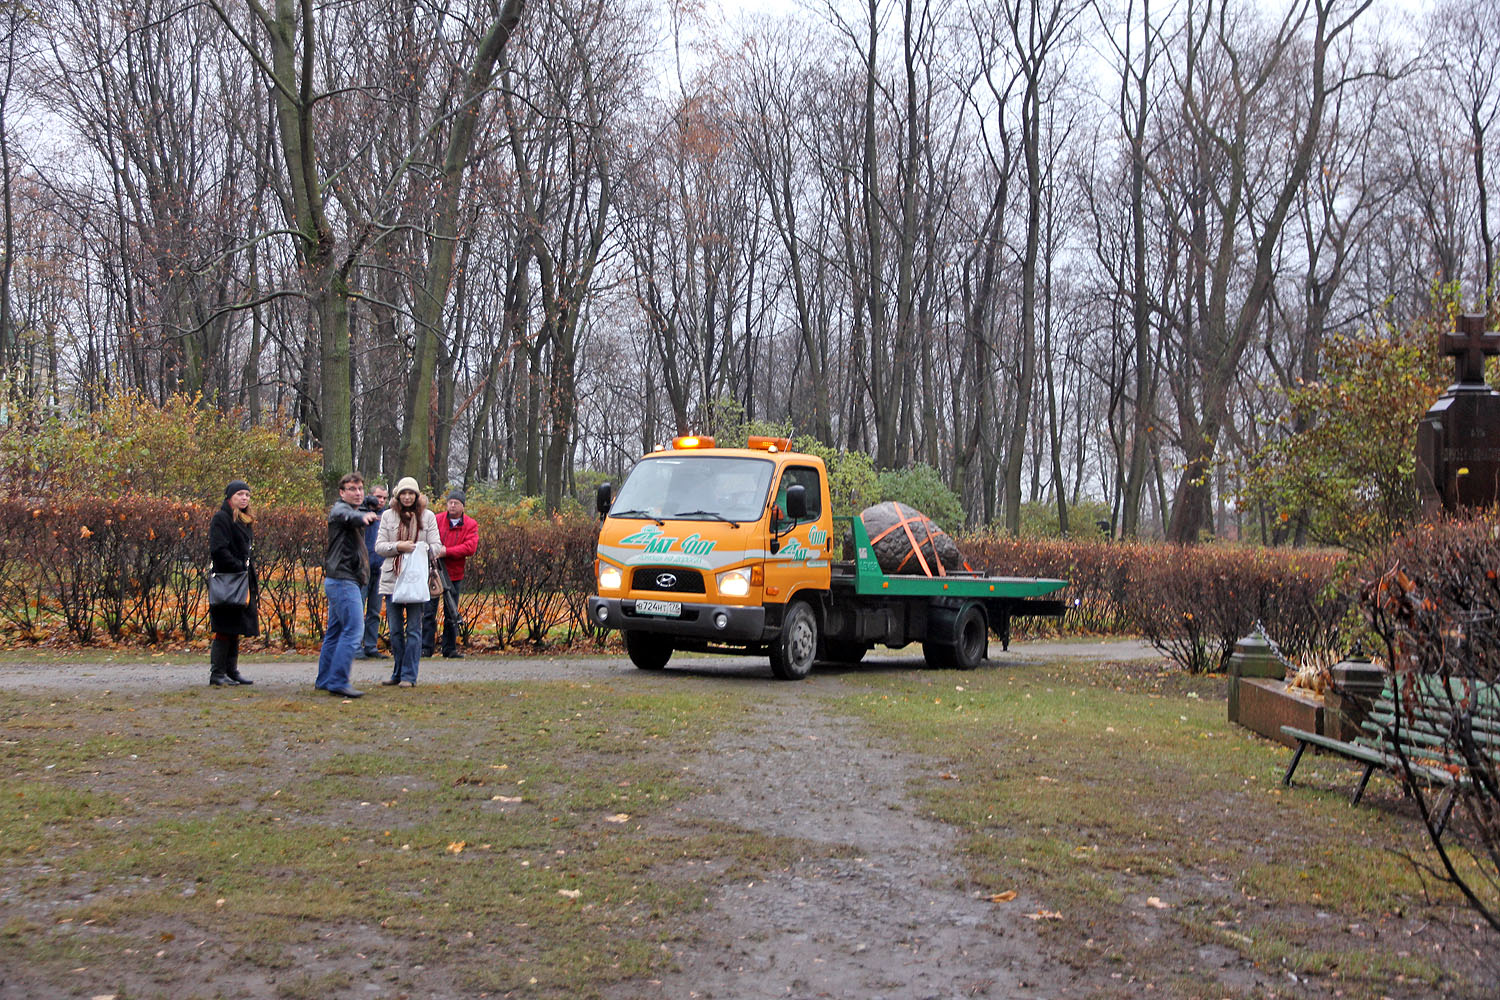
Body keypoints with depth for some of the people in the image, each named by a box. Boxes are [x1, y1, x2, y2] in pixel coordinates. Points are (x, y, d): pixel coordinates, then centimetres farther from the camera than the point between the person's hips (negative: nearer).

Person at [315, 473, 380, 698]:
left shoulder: (354, 511, 20)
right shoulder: (339, 509, -12)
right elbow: (349, 516, -36)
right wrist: (363, 517, -57)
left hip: (348, 581, 10)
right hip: (342, 580, -10)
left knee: (335, 631, 13)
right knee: (353, 629, -16)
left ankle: (324, 680, 20)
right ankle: (338, 682, -17)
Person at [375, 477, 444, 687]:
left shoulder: (427, 516, 6)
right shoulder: (388, 516, 8)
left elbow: (436, 546, 3)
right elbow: (379, 546, 3)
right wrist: (398, 546, -14)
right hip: (392, 576, 2)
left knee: (413, 628, -3)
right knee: (395, 629, 7)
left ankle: (409, 675, 0)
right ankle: (397, 673, 18)